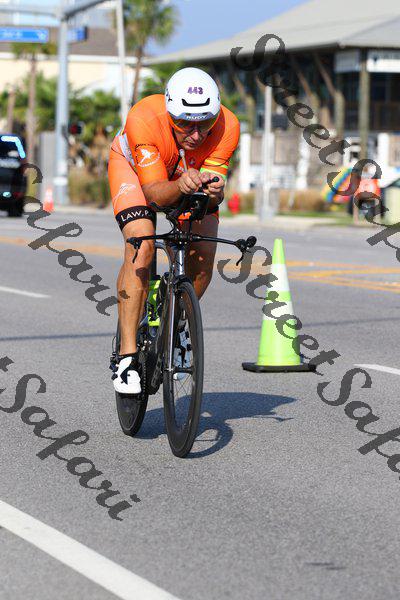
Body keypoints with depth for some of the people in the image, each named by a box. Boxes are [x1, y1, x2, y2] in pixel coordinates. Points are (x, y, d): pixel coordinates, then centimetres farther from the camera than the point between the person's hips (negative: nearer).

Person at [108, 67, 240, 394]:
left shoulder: (227, 126, -33)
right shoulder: (143, 120, -40)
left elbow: (214, 189, -27)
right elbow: (155, 192, -37)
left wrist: (213, 190, -50)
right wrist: (180, 185, -58)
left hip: (193, 173, 3)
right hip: (133, 165, -3)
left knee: (204, 254, -13)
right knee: (142, 247, -24)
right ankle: (127, 355, -21)